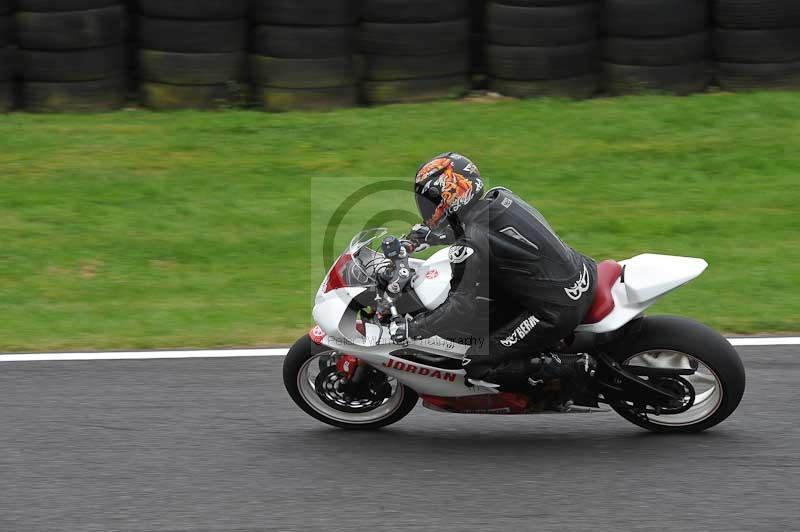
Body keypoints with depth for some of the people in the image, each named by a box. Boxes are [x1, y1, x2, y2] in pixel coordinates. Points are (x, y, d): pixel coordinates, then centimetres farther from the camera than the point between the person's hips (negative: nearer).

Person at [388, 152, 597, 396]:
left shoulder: (471, 247, -19)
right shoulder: (499, 198, 6)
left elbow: (465, 308, -19)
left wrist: (412, 329, -10)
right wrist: (433, 234, 36)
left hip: (558, 310, -9)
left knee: (478, 367, -3)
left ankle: (569, 371, -6)